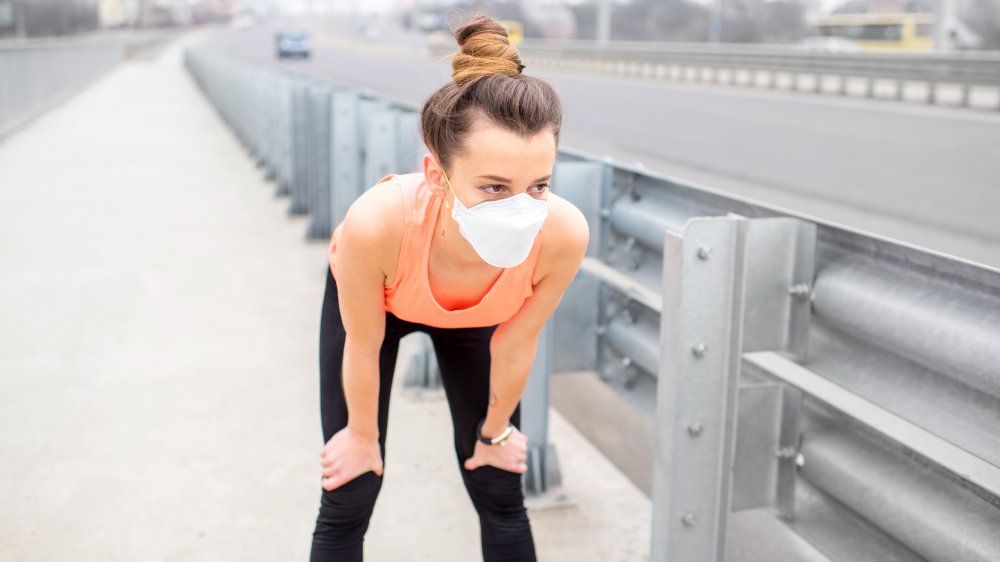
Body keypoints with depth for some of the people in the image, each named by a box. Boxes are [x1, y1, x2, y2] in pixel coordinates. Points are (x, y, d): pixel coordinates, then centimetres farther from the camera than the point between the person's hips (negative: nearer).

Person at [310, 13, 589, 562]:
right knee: (348, 501, 1)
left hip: (474, 313, 2)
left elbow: (514, 347, -18)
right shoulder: (377, 223, -44)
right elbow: (363, 349, -23)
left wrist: (494, 431, 0)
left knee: (500, 495, 7)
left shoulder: (563, 234, -39)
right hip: (368, 293, -1)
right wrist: (363, 434, -5)